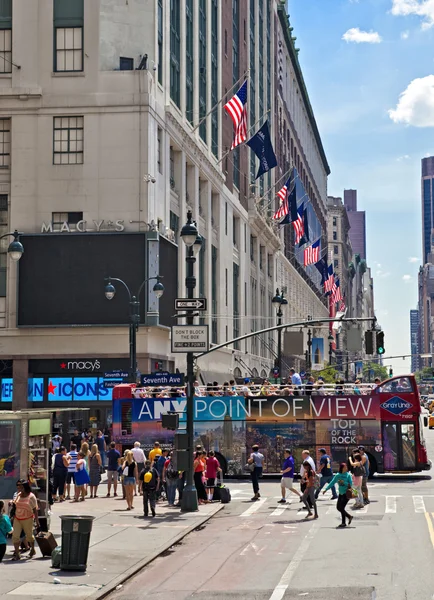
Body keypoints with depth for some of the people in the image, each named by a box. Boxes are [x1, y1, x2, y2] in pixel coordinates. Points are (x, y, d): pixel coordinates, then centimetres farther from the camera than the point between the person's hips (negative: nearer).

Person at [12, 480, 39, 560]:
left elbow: (35, 509, -9)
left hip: (27, 519, -5)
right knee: (15, 536, -5)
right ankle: (16, 554, 0)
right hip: (17, 519, 5)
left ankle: (33, 550, 35)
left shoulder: (31, 496, -10)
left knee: (29, 535, 12)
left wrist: (37, 520, -10)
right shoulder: (18, 495, 5)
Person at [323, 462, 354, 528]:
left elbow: (350, 484, -12)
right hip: (341, 493, 6)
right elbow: (332, 483, 8)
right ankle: (349, 516, 25)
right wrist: (326, 489, 5)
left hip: (347, 493, -6)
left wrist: (343, 482, -25)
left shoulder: (348, 475, -6)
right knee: (338, 507, 7)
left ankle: (343, 523, 3)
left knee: (341, 508, -9)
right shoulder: (338, 475, 5)